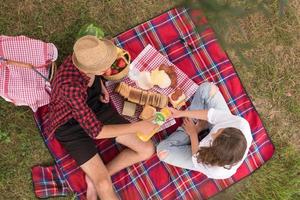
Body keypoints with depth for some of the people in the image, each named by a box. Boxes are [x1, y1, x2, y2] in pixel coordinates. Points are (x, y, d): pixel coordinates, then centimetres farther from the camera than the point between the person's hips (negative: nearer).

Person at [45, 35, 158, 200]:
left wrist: (102, 87, -8)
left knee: (147, 150, -1)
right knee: (104, 185, -19)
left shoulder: (88, 55, -20)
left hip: (96, 109, 6)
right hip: (72, 126, -6)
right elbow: (95, 131, -34)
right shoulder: (71, 86, -39)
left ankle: (95, 176, 7)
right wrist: (137, 126, -30)